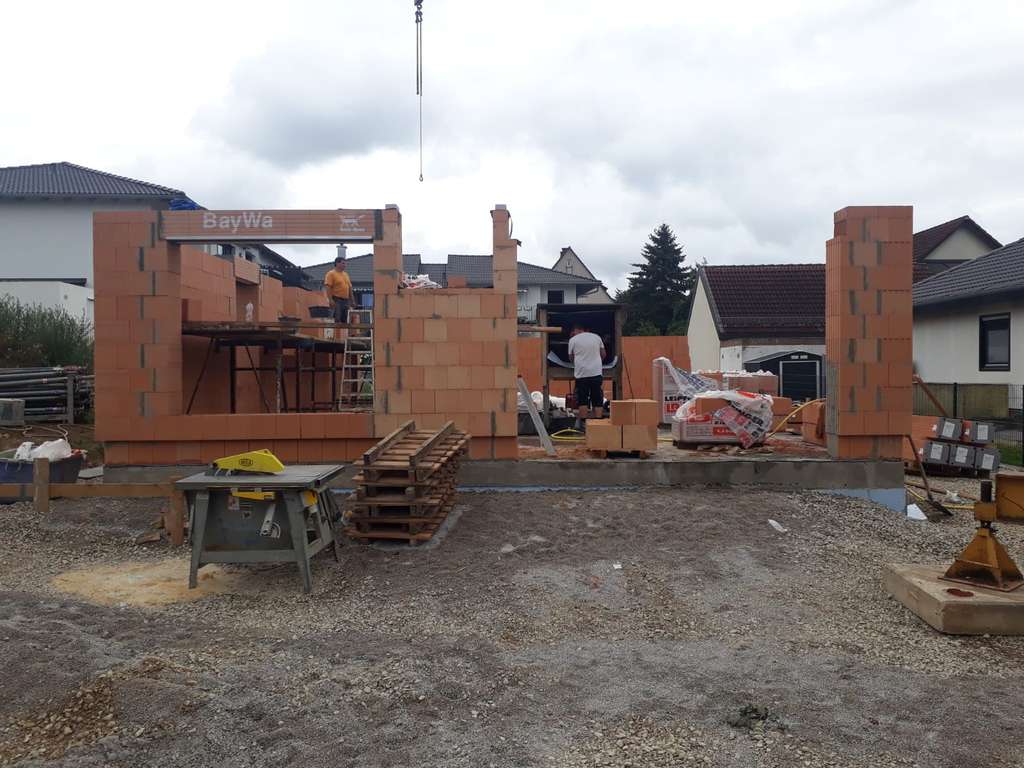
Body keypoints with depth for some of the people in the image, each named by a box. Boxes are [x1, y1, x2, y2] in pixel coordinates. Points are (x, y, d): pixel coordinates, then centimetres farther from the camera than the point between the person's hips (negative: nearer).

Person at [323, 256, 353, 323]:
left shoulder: (346, 274, 18)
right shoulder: (331, 274, -4)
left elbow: (350, 287, 21)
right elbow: (327, 287, -13)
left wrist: (351, 300, 16)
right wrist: (330, 300, -21)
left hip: (345, 300, 7)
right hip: (336, 300, -7)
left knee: (344, 320, 7)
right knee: (337, 320, -14)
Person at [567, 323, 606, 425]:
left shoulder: (573, 340, 1)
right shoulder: (596, 337, 10)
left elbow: (571, 357, 9)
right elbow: (603, 354, 16)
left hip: (581, 374, -2)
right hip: (596, 373, 2)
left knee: (582, 401, 3)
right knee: (598, 400, 6)